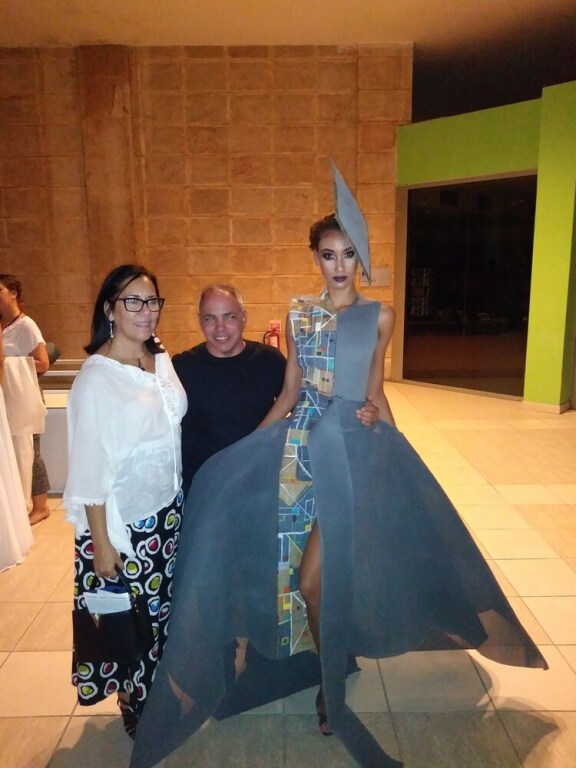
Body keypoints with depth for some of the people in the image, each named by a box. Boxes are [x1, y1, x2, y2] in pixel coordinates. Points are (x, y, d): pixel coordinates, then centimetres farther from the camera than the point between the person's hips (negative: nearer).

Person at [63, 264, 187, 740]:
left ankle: (161, 693, 42)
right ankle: (138, 707, 36)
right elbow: (89, 463, -16)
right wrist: (100, 540, -14)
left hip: (169, 509, 6)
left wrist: (182, 497, 9)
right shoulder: (96, 376, -17)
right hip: (124, 519, -6)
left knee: (163, 607, 18)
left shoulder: (162, 359, 2)